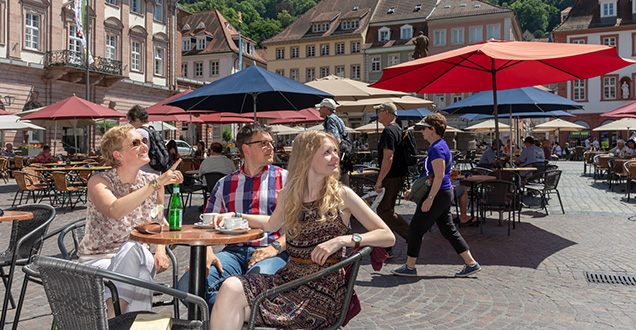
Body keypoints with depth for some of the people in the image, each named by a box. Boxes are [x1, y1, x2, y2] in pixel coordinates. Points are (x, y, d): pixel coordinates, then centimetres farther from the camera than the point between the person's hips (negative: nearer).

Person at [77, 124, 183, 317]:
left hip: (137, 258, 3)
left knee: (132, 248, -34)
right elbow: (115, 211, -31)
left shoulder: (153, 181, 5)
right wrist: (156, 184, -32)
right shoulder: (98, 182, -7)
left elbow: (160, 220, 20)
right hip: (97, 260, -3)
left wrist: (160, 249, 0)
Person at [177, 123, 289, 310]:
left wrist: (275, 247, -14)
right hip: (234, 251, 3)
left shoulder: (286, 179, 10)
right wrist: (207, 253, -5)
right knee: (186, 286, -23)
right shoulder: (224, 184, 18)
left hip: (273, 252, -3)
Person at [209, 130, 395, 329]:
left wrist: (342, 240, -17)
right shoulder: (289, 195, 8)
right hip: (288, 277, 4)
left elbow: (388, 237, -4)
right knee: (231, 287, -23)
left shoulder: (342, 196, -2)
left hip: (324, 290, -4)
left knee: (236, 297, -23)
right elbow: (272, 224, 30)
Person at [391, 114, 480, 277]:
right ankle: (471, 263, 15)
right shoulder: (438, 146, 17)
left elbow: (439, 176, -24)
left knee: (415, 229, 0)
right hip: (445, 194, 10)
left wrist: (430, 198, -24)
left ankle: (409, 267, 9)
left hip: (438, 195, -10)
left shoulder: (437, 148, -16)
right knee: (448, 230, 13)